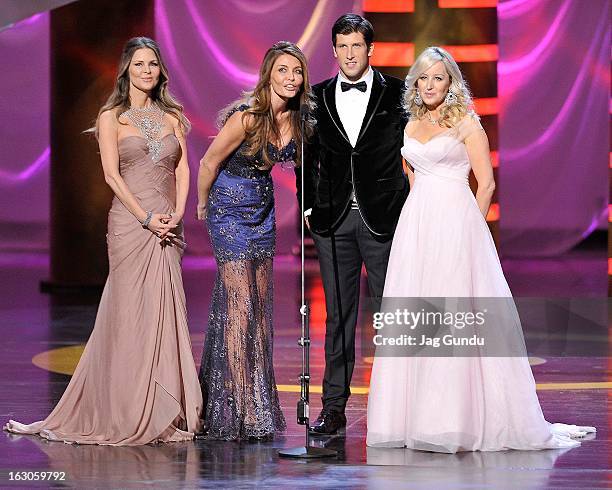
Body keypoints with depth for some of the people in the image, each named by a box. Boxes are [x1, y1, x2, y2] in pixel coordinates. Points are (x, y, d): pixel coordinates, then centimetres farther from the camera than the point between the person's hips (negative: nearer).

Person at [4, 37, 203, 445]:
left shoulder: (173, 116, 14)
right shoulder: (112, 117, 3)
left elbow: (183, 169, 10)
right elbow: (112, 174, -5)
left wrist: (177, 214, -6)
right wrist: (147, 218, -14)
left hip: (169, 226, 4)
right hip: (130, 223, -4)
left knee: (166, 312, 2)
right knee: (129, 311, -5)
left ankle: (163, 412, 8)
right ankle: (127, 414, 1)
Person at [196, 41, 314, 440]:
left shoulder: (298, 119, -4)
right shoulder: (247, 117, -23)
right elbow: (209, 162, -10)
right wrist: (203, 204, 3)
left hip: (264, 209, 7)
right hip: (231, 208, -7)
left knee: (261, 307, 9)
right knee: (239, 306, -10)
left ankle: (258, 404, 17)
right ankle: (242, 412, -8)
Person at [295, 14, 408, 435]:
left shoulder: (396, 94, 1)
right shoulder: (318, 98, 9)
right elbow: (307, 156, 15)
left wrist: (411, 208, -5)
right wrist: (308, 205, 7)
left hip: (382, 217, -2)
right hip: (333, 219, 2)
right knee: (338, 314, 5)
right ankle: (334, 406, 8)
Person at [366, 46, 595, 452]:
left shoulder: (466, 122, -1)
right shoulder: (412, 125, 14)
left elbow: (486, 183, -3)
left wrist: (469, 228, -4)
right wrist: (421, 219, 15)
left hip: (455, 223, -6)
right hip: (416, 225, 6)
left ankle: (460, 417, -4)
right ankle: (416, 413, 8)